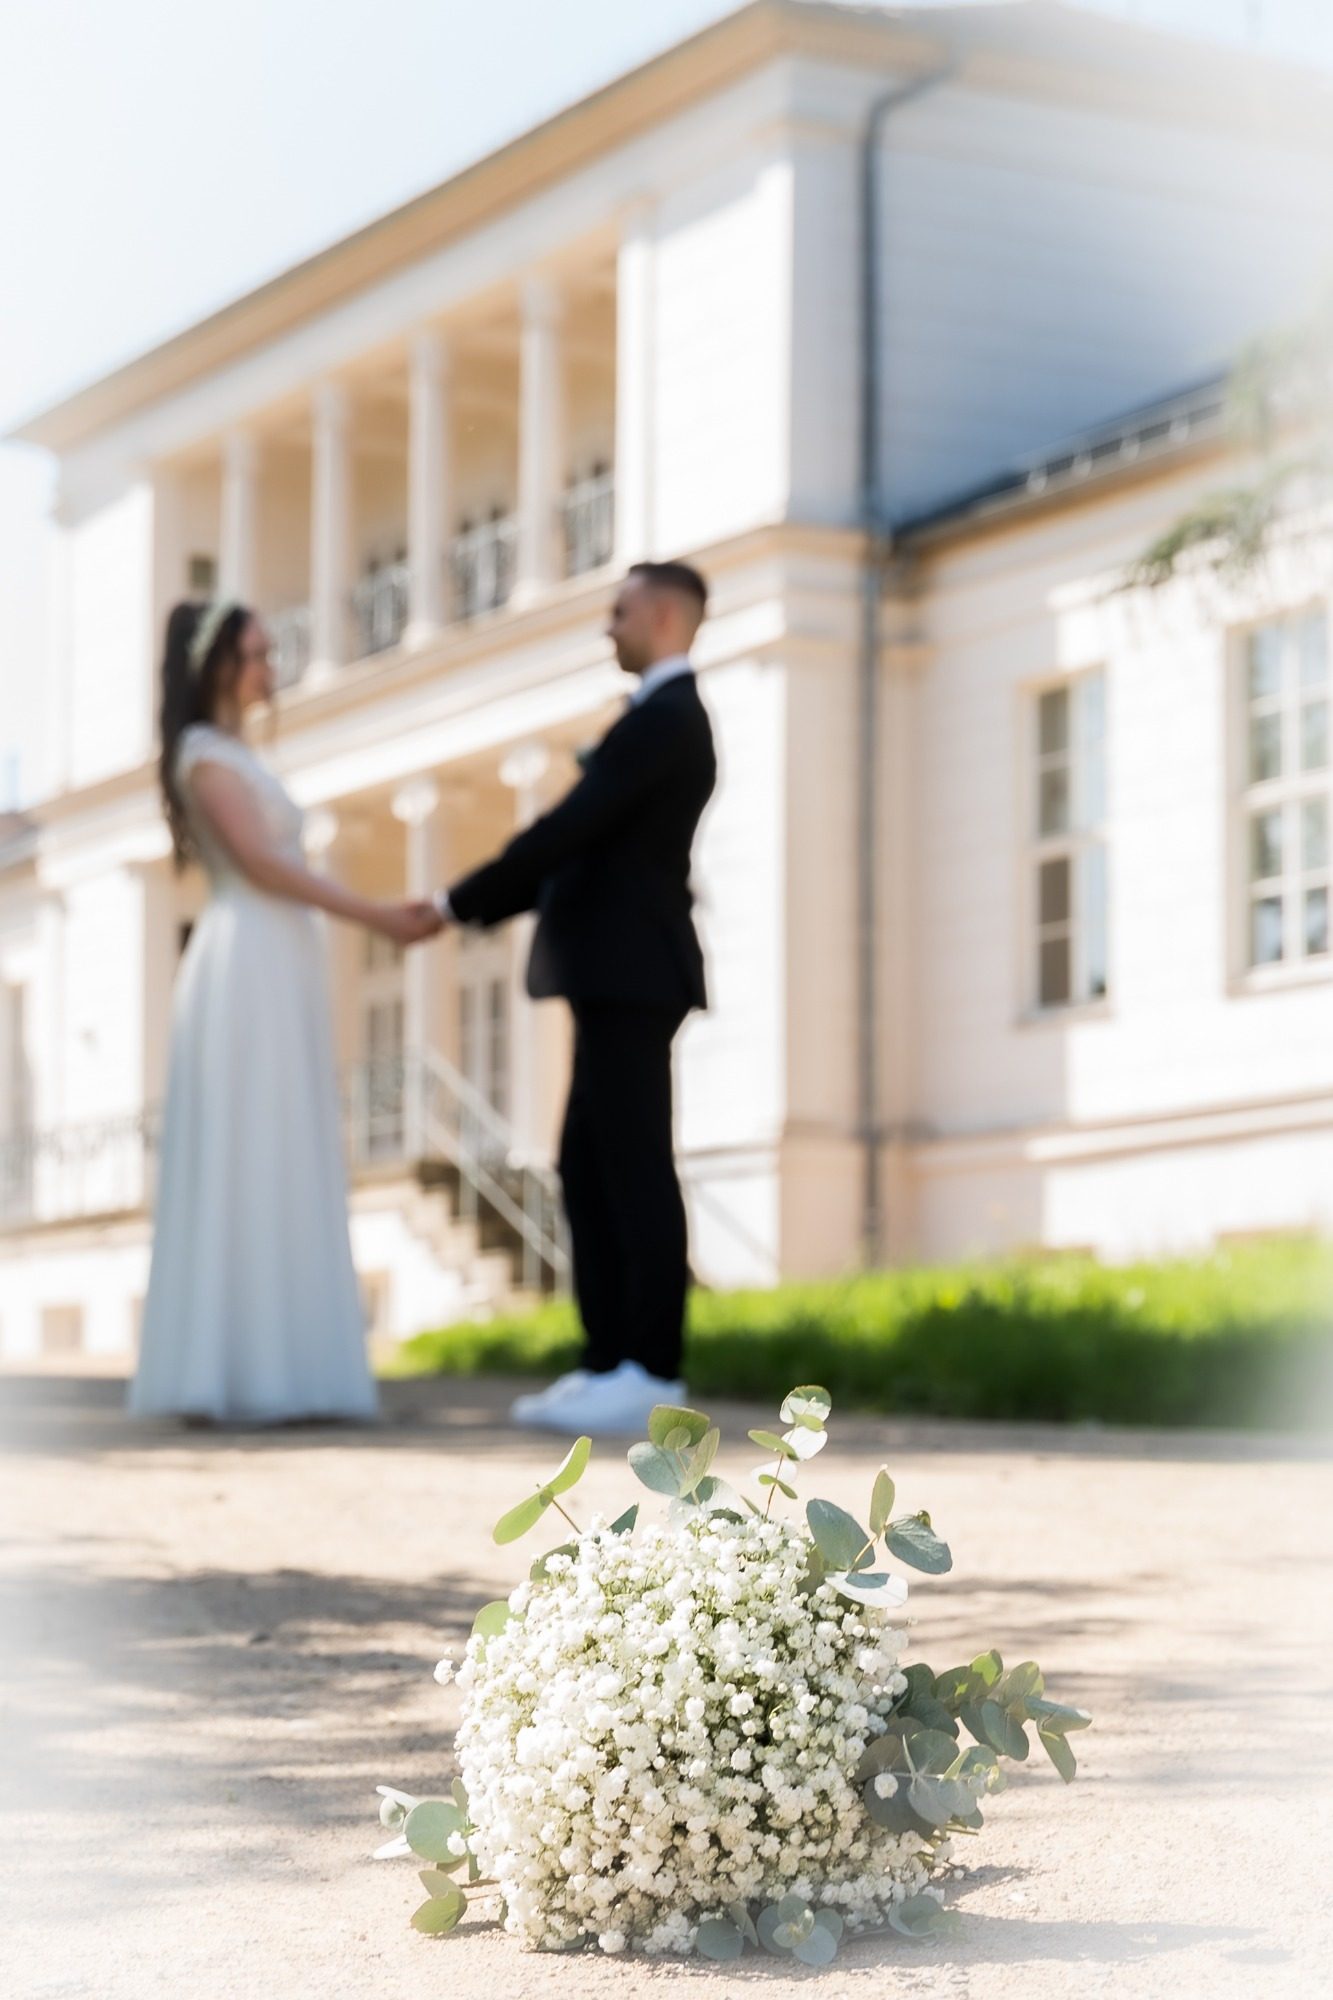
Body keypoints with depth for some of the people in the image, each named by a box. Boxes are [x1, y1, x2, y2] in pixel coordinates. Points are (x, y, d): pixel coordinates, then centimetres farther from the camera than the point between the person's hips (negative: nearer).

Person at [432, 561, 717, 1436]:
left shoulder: (665, 718, -11)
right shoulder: (666, 719, 22)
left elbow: (568, 829, -17)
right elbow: (584, 846, 23)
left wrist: (458, 904, -11)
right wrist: (478, 906, 17)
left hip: (630, 977, -10)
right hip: (618, 976, 10)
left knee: (636, 1172, -9)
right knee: (588, 1171, 9)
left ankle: (653, 1375, -7)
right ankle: (610, 1366, 10)